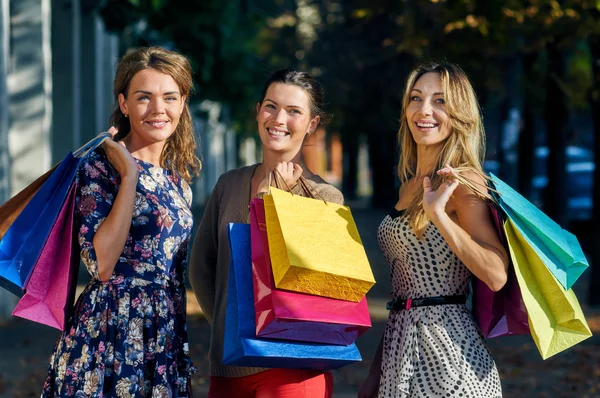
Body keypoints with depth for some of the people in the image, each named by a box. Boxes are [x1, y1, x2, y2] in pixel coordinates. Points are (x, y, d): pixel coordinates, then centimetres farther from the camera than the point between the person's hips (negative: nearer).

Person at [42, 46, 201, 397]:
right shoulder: (100, 166, -10)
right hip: (113, 331, -6)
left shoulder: (178, 179, 11)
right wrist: (129, 175, -18)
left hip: (169, 339, 6)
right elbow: (102, 265, -21)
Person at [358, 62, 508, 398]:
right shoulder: (410, 186, 14)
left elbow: (496, 275, -21)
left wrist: (438, 213, -26)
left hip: (447, 348, -8)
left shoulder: (463, 182, -9)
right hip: (401, 345, 8)